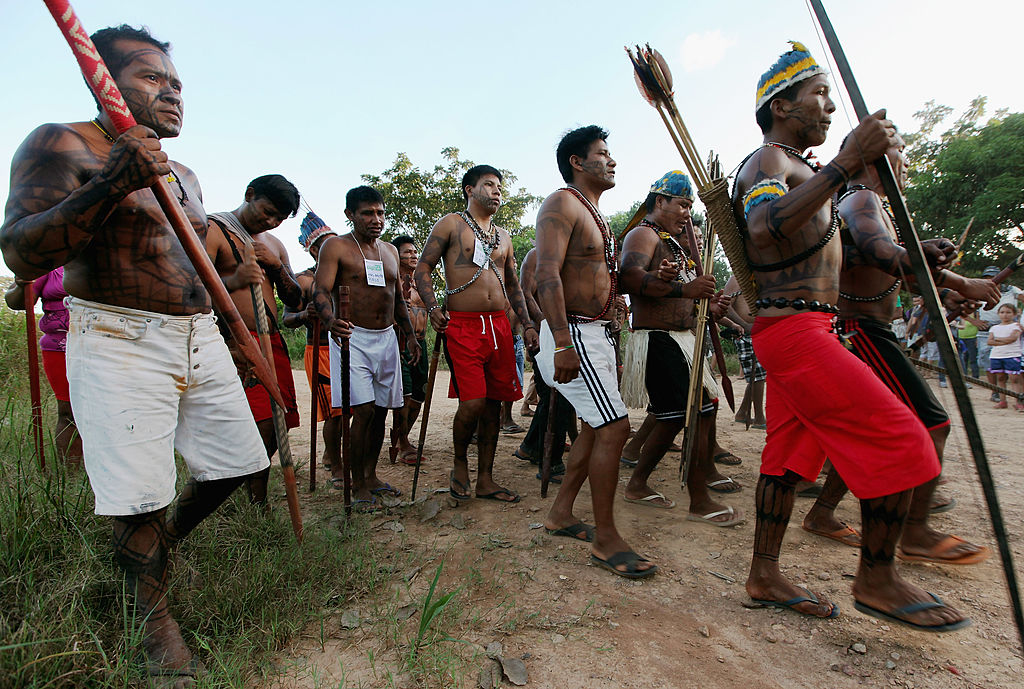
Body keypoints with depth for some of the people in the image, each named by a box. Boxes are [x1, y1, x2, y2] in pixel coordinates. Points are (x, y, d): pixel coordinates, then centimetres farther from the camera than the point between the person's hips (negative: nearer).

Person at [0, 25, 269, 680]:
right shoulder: (61, 145, -5)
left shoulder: (184, 175, 18)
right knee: (142, 498, -3)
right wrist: (111, 182, -29)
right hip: (120, 344, -7)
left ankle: (162, 543, 41)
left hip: (201, 338, 7)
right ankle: (156, 615, 23)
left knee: (237, 462, 13)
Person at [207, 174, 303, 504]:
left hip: (273, 343, 7)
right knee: (262, 426, -18)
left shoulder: (275, 245, 23)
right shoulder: (213, 229, 1)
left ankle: (259, 503, 20)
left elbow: (294, 301, 18)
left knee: (273, 428, 5)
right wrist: (235, 280, -30)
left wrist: (277, 266, 2)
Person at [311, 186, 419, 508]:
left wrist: (410, 336, 17)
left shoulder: (390, 250, 17)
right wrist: (331, 320, -33)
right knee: (363, 410, -13)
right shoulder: (336, 246, -2)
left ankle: (371, 475, 22)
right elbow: (320, 290, -13)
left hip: (387, 337, 6)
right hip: (353, 337, -6)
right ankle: (357, 486, 0)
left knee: (381, 410, 8)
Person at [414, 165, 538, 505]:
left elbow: (513, 285, 25)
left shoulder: (503, 237, 22)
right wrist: (432, 307, -15)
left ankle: (485, 479, 18)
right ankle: (460, 465, 14)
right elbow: (423, 267, 1)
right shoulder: (451, 224, 6)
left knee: (493, 404, 6)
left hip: (499, 325, 6)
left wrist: (527, 324, 15)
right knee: (472, 403, -15)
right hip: (462, 325, -5)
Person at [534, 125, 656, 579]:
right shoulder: (562, 204, -9)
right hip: (573, 334, -11)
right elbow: (547, 275, -22)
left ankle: (560, 513, 26)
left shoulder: (594, 214, 22)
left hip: (597, 333, 11)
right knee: (614, 428, -12)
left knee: (596, 427, 13)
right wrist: (562, 343, -30)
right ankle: (605, 541, 0)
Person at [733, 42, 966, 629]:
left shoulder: (795, 168, 25)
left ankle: (765, 575, 18)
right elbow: (764, 226, -32)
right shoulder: (767, 162, -8)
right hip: (795, 329, -10)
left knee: (790, 454, 10)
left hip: (797, 331, 10)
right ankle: (878, 580, 7)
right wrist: (846, 163, -31)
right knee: (902, 442, -7)